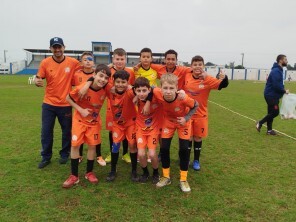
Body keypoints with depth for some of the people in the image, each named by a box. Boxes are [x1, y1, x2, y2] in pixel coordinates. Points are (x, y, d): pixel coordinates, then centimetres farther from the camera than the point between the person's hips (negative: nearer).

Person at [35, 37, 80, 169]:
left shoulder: (73, 62, -7)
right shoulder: (45, 63, -4)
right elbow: (38, 78, -2)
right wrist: (37, 81, -27)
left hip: (66, 104, 0)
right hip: (49, 103, 1)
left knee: (66, 131, 12)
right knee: (46, 131, 7)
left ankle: (64, 154, 33)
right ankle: (46, 157, 25)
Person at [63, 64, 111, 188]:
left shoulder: (105, 89, -19)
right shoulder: (82, 88, -28)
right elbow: (68, 98, -13)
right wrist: (81, 110, -21)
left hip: (94, 121, 2)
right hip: (80, 120, -2)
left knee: (92, 145, 5)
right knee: (75, 145, -1)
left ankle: (89, 173, 23)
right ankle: (74, 176, 13)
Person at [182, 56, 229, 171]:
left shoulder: (208, 79, -12)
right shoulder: (186, 76, -7)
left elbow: (222, 85, -24)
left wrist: (223, 78, -43)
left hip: (200, 114, -1)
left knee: (198, 137, 11)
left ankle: (196, 161, 30)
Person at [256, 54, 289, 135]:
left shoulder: (279, 70, 15)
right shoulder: (276, 71, -17)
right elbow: (276, 85, -25)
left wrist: (283, 90, 6)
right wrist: (284, 91, -11)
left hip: (273, 95, 10)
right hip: (271, 95, -10)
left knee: (271, 113, 11)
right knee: (275, 112, -9)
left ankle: (269, 130, 16)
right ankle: (260, 123, 3)